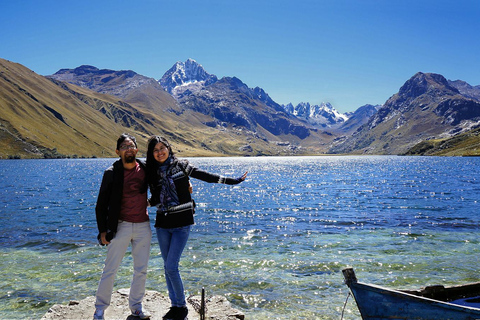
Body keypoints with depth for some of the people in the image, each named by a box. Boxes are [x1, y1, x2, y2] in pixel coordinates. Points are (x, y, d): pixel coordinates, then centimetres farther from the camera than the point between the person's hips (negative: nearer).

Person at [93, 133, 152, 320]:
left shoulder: (145, 170, 0)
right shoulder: (112, 173, -7)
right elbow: (101, 204, -2)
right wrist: (103, 230, -7)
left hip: (143, 227, 3)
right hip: (120, 226, -3)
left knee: (141, 271, 11)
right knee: (110, 270, 1)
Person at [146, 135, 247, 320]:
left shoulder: (180, 165, -2)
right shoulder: (152, 173, 8)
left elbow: (205, 176, -2)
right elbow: (155, 200, 13)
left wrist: (232, 181, -5)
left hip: (181, 224, -4)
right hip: (162, 224, 4)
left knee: (171, 267, -10)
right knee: (167, 267, 10)